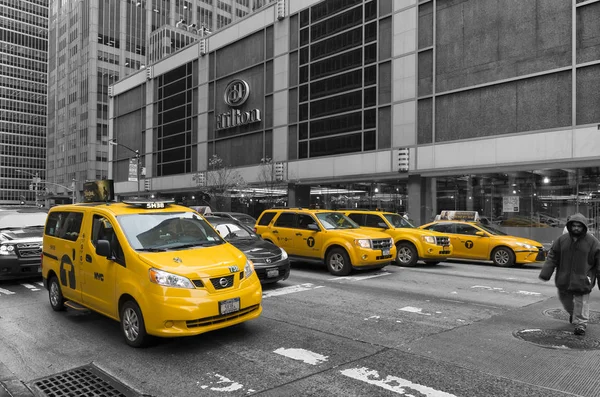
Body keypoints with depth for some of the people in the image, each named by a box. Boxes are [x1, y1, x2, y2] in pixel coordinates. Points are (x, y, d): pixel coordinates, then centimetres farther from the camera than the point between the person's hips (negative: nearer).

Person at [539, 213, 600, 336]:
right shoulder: (562, 240, 1)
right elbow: (552, 257, 3)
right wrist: (545, 274, -4)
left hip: (582, 281, -4)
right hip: (564, 279, 4)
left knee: (581, 302, -3)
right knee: (565, 299, 18)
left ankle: (580, 324, 7)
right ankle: (572, 313, 45)